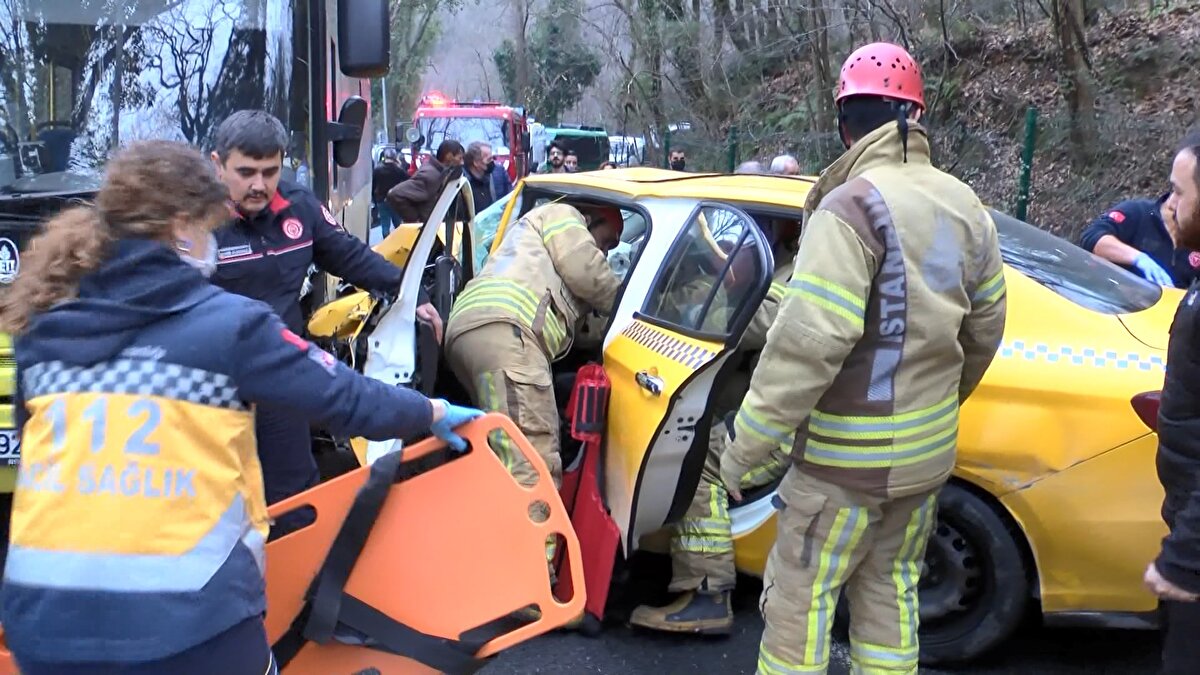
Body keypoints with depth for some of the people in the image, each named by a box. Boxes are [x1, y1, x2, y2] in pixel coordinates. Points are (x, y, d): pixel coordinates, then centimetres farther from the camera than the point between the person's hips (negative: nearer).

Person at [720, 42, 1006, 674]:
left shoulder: (854, 206, -19)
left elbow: (808, 341, -25)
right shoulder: (965, 208, 6)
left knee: (798, 599, 4)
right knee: (890, 592, 19)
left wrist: (746, 443, -19)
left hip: (847, 456, -8)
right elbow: (985, 328, 13)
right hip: (927, 449, 8)